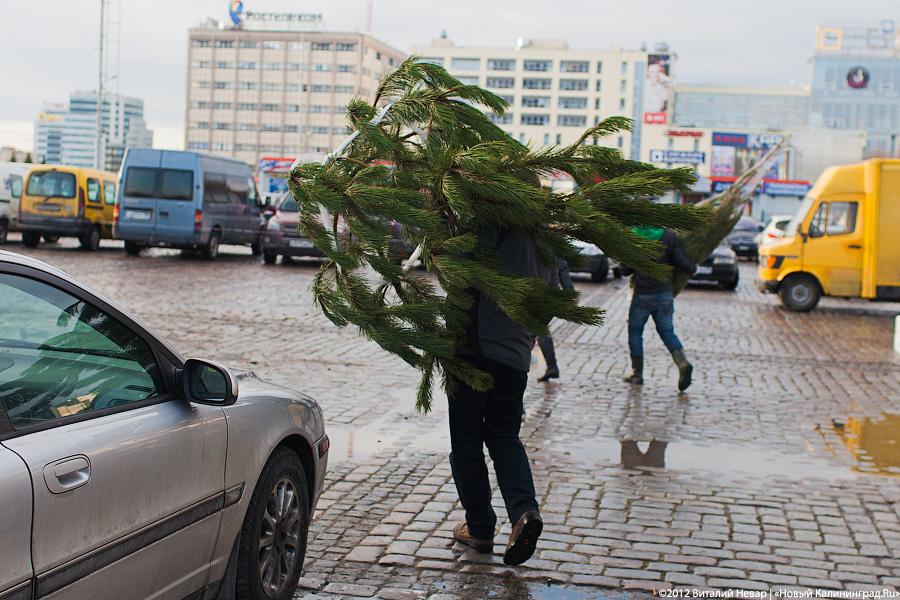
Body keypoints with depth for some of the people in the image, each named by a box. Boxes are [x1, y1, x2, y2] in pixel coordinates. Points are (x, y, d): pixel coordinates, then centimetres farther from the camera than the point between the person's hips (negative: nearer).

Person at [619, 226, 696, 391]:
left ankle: (637, 373, 15)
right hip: (665, 293, 2)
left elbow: (625, 270, -5)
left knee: (635, 331, 14)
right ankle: (683, 363, -13)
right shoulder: (669, 236, -6)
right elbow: (684, 263, -9)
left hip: (642, 294, -2)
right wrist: (692, 267, 13)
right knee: (667, 331, 10)